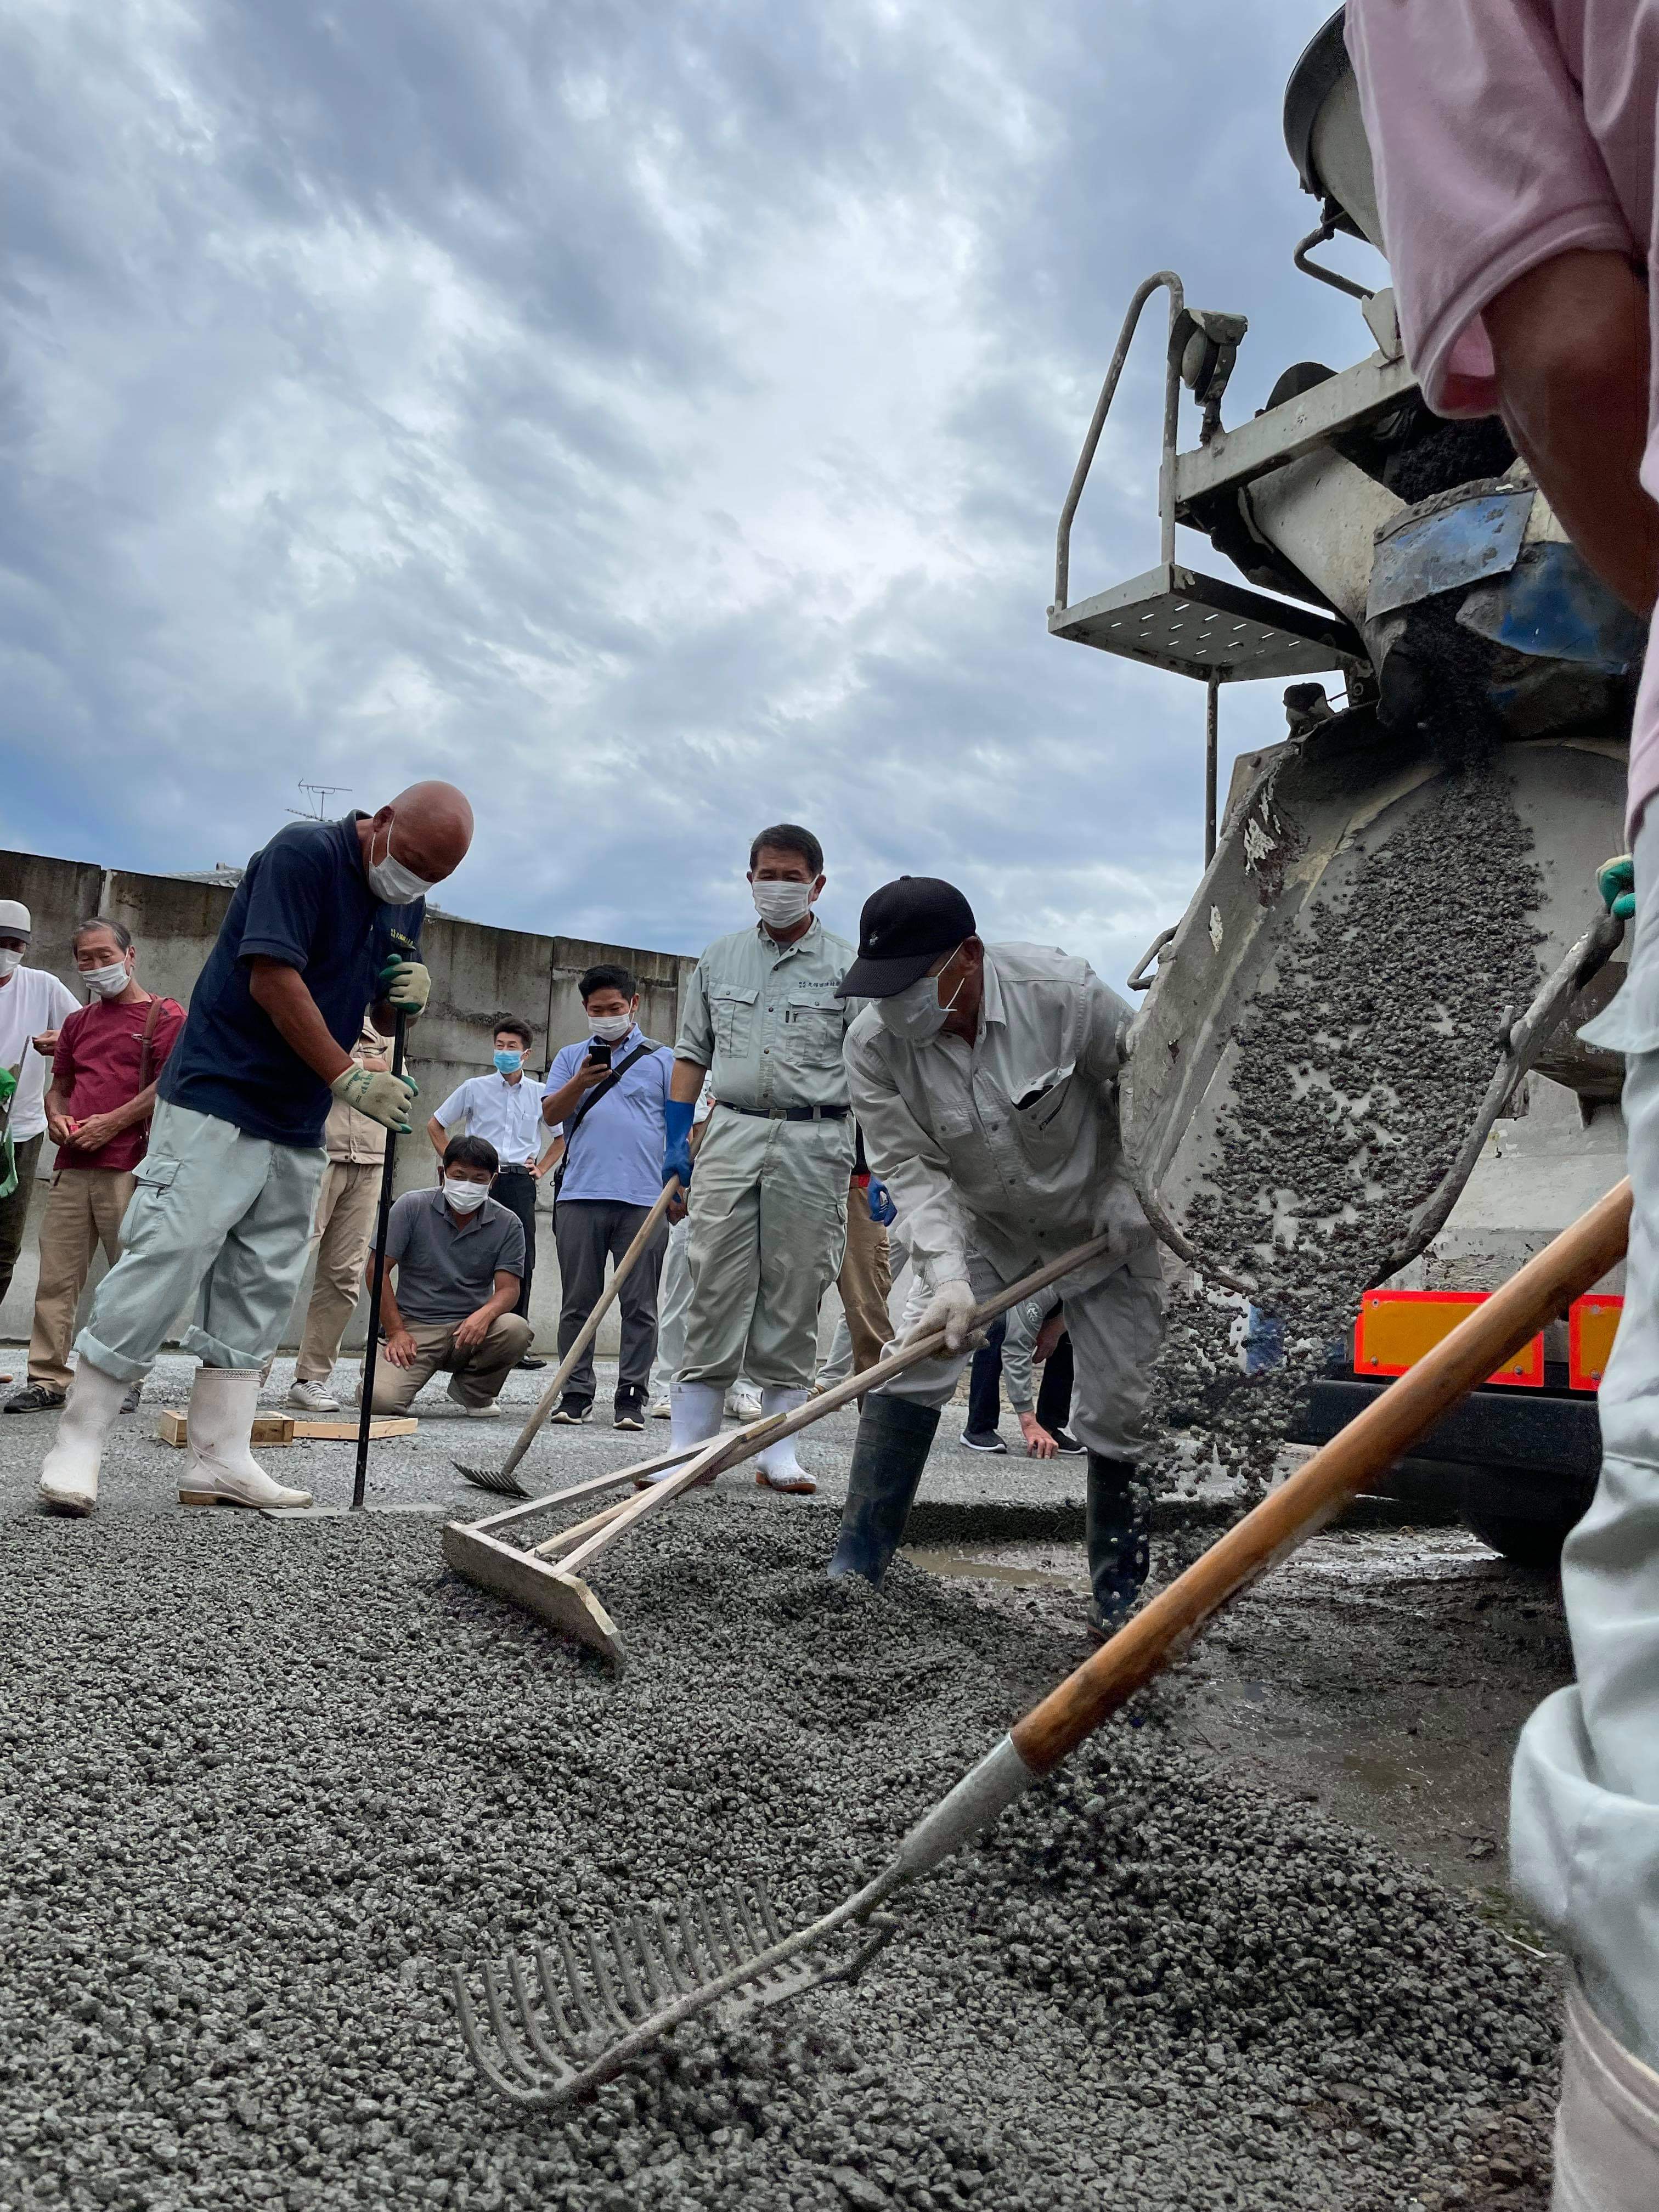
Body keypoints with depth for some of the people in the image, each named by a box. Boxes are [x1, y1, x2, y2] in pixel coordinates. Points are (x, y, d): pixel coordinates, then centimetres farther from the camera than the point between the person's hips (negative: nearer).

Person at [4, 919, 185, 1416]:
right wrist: (57, 1118, 6)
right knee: (56, 1277, 3)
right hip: (73, 1166, 6)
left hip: (130, 1167, -6)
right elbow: (59, 1085, 29)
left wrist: (110, 1123, -13)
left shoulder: (165, 1016, 2)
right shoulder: (78, 1022, 23)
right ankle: (47, 1380, 8)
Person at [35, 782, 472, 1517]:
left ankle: (219, 1459, 11)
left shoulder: (406, 904, 12)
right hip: (217, 1101, -8)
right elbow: (273, 980, -20)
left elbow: (381, 1016, 19)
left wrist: (407, 995, -5)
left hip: (299, 1127, 8)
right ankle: (77, 1443, 1)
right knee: (166, 1261, -10)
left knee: (260, 1290, 6)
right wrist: (348, 1079, -20)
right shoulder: (305, 852, -12)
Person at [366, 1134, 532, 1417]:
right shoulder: (413, 1207, -4)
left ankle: (475, 1392, 2)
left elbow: (508, 1288, -5)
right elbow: (377, 1269, -2)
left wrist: (485, 1314, -29)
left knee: (516, 1329, -30)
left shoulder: (507, 1224, 0)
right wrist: (395, 1331, -9)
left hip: (471, 1328, 2)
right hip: (414, 1326, -2)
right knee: (379, 1399, -27)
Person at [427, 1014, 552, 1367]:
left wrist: (541, 1169, 12)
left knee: (523, 1262, 0)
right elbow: (435, 1126, 15)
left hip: (520, 1182, 2)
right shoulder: (474, 1088, 7)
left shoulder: (539, 1095, 10)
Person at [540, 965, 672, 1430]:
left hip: (644, 1199, -1)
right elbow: (551, 1114, 6)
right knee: (579, 1302, 5)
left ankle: (632, 1396, 6)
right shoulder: (571, 1057, 16)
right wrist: (581, 1082, -12)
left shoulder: (663, 1059, 11)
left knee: (639, 1305, 0)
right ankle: (576, 1393, 11)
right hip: (580, 1196, 2)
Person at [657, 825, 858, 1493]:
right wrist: (678, 1141, 7)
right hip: (731, 1134, 2)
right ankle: (690, 1445, 3)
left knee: (793, 1301, 2)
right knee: (713, 1293, -2)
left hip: (815, 1144, -2)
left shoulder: (849, 968, 4)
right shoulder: (719, 959, 13)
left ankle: (779, 1453, 10)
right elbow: (693, 1054, 15)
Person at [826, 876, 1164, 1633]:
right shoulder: (874, 1043, -23)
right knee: (911, 1364, -14)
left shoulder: (1065, 993, -29)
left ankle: (1121, 1599, 18)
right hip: (975, 1223, 2)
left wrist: (1132, 1184, -14)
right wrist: (948, 1277, -34)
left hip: (1101, 1222, -1)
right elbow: (912, 1170, -21)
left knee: (1120, 1411, -1)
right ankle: (854, 1570, -2)